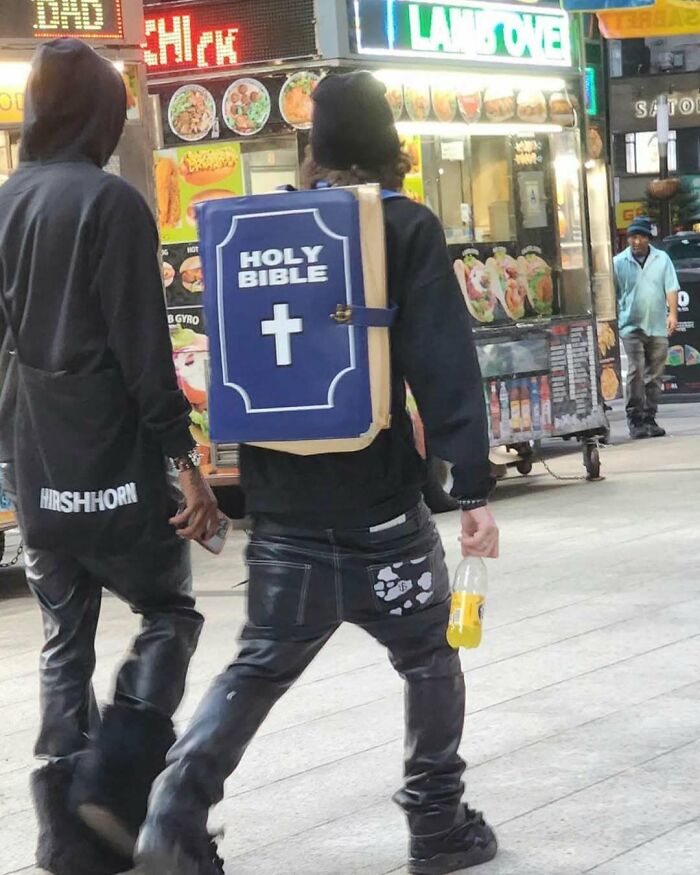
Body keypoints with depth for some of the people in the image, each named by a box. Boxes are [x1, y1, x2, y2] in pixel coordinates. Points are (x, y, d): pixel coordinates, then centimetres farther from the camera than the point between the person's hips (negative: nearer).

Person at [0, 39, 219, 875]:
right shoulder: (108, 201, -12)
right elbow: (142, 345, -16)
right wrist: (182, 458, -15)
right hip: (107, 452, -6)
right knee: (168, 610, 8)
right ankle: (116, 780, -8)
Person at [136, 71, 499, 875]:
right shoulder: (407, 229, -7)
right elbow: (443, 365, -13)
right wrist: (473, 485, -14)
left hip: (284, 500, 4)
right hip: (377, 498, -4)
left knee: (260, 665, 11)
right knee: (428, 657, 15)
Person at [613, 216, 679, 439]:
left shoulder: (662, 259, 8)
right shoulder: (618, 262, 4)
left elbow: (671, 287, 4)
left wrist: (672, 313, -9)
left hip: (658, 327, 2)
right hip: (631, 327, -2)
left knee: (655, 375, 5)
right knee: (635, 372, -12)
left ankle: (649, 418, 13)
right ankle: (635, 420, -8)